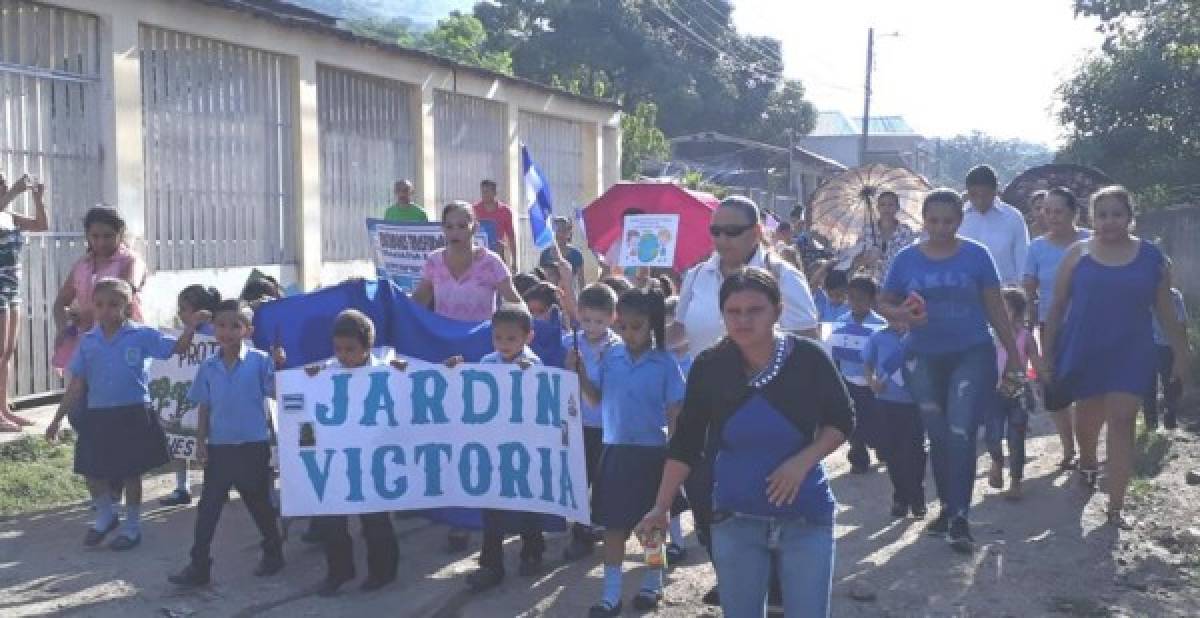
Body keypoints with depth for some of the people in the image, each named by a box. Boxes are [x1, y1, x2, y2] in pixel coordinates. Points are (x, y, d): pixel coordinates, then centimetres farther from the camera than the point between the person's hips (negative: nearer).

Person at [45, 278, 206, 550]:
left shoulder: (141, 336, -6)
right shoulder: (88, 342, 2)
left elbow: (178, 347, -8)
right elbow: (76, 384, 6)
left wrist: (193, 324, -23)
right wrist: (58, 418, 6)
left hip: (132, 415, -3)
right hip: (97, 415, 3)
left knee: (131, 472, 8)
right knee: (92, 472, 9)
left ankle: (132, 526, 26)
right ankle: (105, 516, 36)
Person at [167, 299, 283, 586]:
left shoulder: (260, 361, -7)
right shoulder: (208, 367, 4)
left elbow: (276, 393, -10)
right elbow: (204, 407, 8)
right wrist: (200, 441, 2)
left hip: (253, 446, -3)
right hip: (218, 447, 3)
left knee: (258, 503, 11)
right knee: (208, 506, 4)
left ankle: (273, 553, 30)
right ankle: (199, 565, 10)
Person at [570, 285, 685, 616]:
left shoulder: (665, 363, -9)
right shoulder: (611, 357, -1)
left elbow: (675, 415, -6)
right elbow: (597, 399, 7)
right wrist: (579, 374, -9)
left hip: (651, 452, -3)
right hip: (615, 450, 3)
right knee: (613, 523, 6)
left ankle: (653, 583, 30)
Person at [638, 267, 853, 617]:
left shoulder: (807, 358, -10)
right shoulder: (709, 368, -6)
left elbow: (842, 421, 2)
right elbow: (685, 443, 1)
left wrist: (803, 460, -15)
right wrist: (661, 508, 0)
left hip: (806, 517, -1)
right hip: (736, 520, 1)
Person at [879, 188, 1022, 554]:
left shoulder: (976, 256, -3)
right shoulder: (906, 259, 0)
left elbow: (995, 308, 1)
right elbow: (884, 304, 6)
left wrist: (1013, 355, 2)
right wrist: (901, 315, -17)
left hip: (972, 354, -2)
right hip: (924, 359, 3)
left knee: (961, 433, -13)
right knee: (938, 436, 12)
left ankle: (960, 518, -7)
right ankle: (947, 507, 27)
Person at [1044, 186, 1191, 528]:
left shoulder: (1151, 257, 0)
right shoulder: (1078, 254, -2)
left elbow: (1165, 311, 5)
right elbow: (1058, 306, 2)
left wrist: (1180, 353, 4)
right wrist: (1047, 351, 0)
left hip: (1130, 354, -1)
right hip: (1084, 352, 1)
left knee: (1121, 422, -7)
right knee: (1087, 416, 15)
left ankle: (1115, 507, -4)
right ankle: (1087, 462, 48)